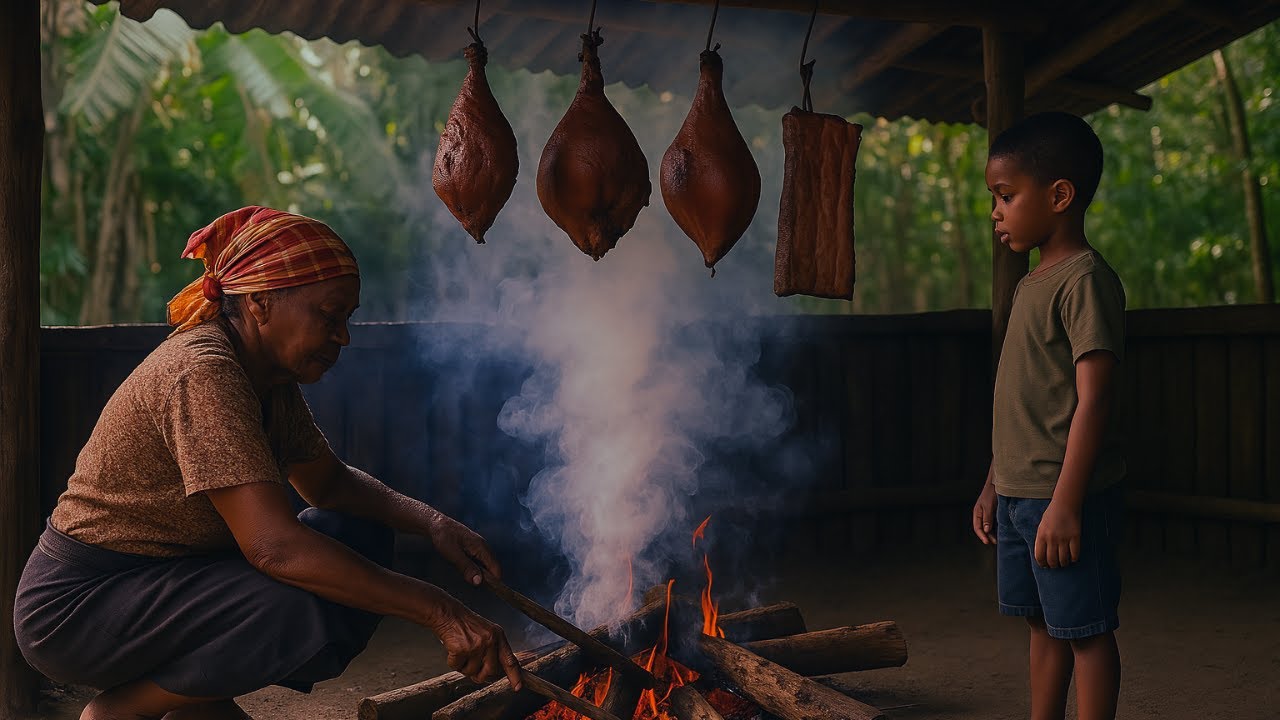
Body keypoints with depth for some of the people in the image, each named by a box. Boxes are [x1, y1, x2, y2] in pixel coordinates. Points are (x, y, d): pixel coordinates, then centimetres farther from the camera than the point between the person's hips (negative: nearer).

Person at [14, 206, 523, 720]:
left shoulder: (271, 379, 3)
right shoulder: (202, 374, -26)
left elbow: (330, 482, 14)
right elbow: (274, 547, -34)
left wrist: (433, 523, -5)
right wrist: (439, 611, -34)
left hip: (164, 581, 9)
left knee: (360, 535, 2)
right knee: (310, 616, -30)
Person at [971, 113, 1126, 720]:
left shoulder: (1085, 278, -14)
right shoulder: (1030, 284, 13)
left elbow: (1092, 401, -20)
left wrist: (1065, 504, -24)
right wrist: (993, 485, 19)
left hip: (1064, 497, -9)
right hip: (1018, 494, 9)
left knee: (1086, 630, 2)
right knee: (1043, 625, 17)